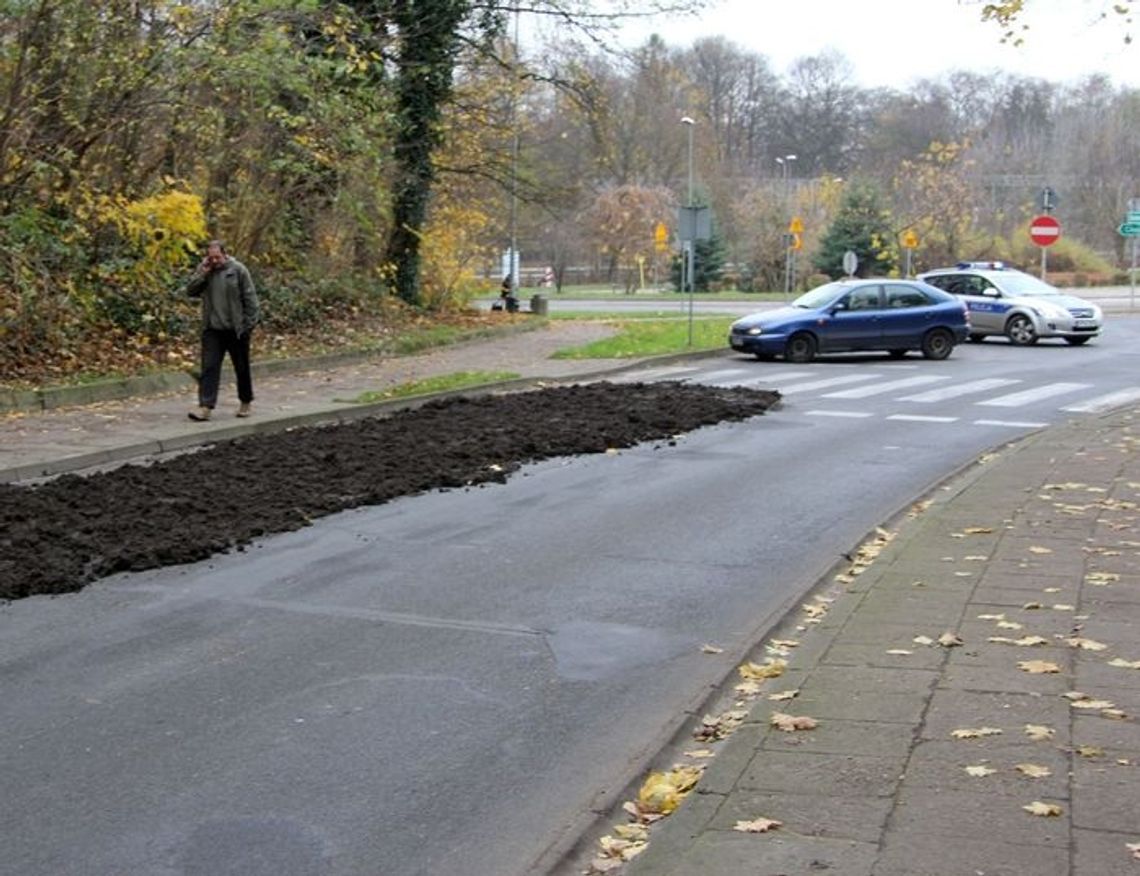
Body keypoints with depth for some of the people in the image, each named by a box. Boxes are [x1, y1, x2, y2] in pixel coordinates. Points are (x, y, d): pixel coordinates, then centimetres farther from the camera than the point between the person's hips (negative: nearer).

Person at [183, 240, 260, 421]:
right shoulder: (204, 269, 5)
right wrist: (203, 274, -12)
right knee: (209, 367, -6)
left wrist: (249, 323, -9)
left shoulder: (238, 270, -7)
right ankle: (205, 407, -9)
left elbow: (250, 299, -6)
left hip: (236, 329, -3)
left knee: (242, 368, 10)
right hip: (212, 330, 3)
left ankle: (246, 403, 27)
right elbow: (190, 291, 1)